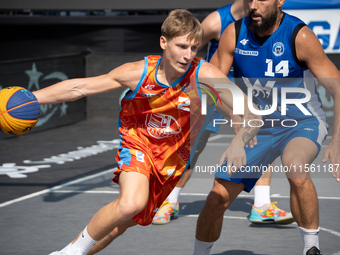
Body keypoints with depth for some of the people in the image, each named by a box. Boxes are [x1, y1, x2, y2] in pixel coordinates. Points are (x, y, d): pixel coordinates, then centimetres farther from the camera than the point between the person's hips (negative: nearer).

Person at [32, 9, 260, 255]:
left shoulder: (205, 75, -25)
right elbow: (80, 87, -10)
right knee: (131, 203, -30)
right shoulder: (139, 72, -20)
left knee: (121, 224, 9)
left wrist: (240, 142, -47)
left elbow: (252, 114, -27)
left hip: (173, 157, 2)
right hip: (138, 144, -2)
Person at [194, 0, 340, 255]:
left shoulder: (299, 36, -22)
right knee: (217, 199, 0)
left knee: (295, 168, -38)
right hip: (256, 126, 4)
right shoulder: (234, 34, -11)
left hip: (302, 124, -4)